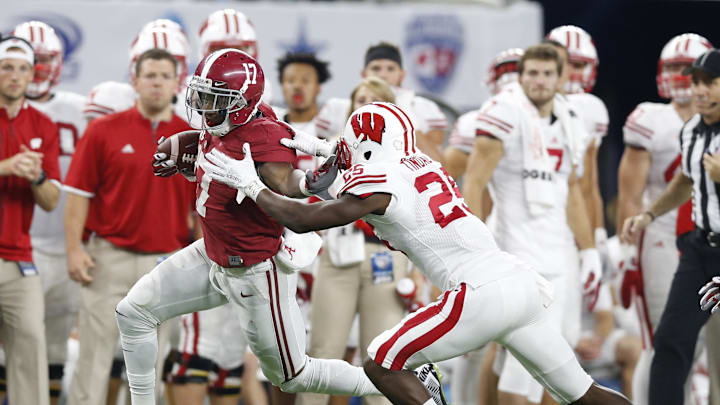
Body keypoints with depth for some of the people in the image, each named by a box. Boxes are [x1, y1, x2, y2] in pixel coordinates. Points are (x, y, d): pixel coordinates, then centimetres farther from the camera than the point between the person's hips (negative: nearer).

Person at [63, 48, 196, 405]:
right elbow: (78, 194, 0)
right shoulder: (104, 131, 1)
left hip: (167, 262, 2)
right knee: (94, 356, -2)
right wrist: (74, 249, -8)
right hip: (110, 254, -2)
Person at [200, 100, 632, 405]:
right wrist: (322, 150, 38)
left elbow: (303, 220, 2)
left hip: (483, 295, -8)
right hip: (524, 283, 8)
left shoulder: (380, 185, -3)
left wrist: (251, 185, 14)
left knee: (383, 364, 3)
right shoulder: (427, 168, 19)